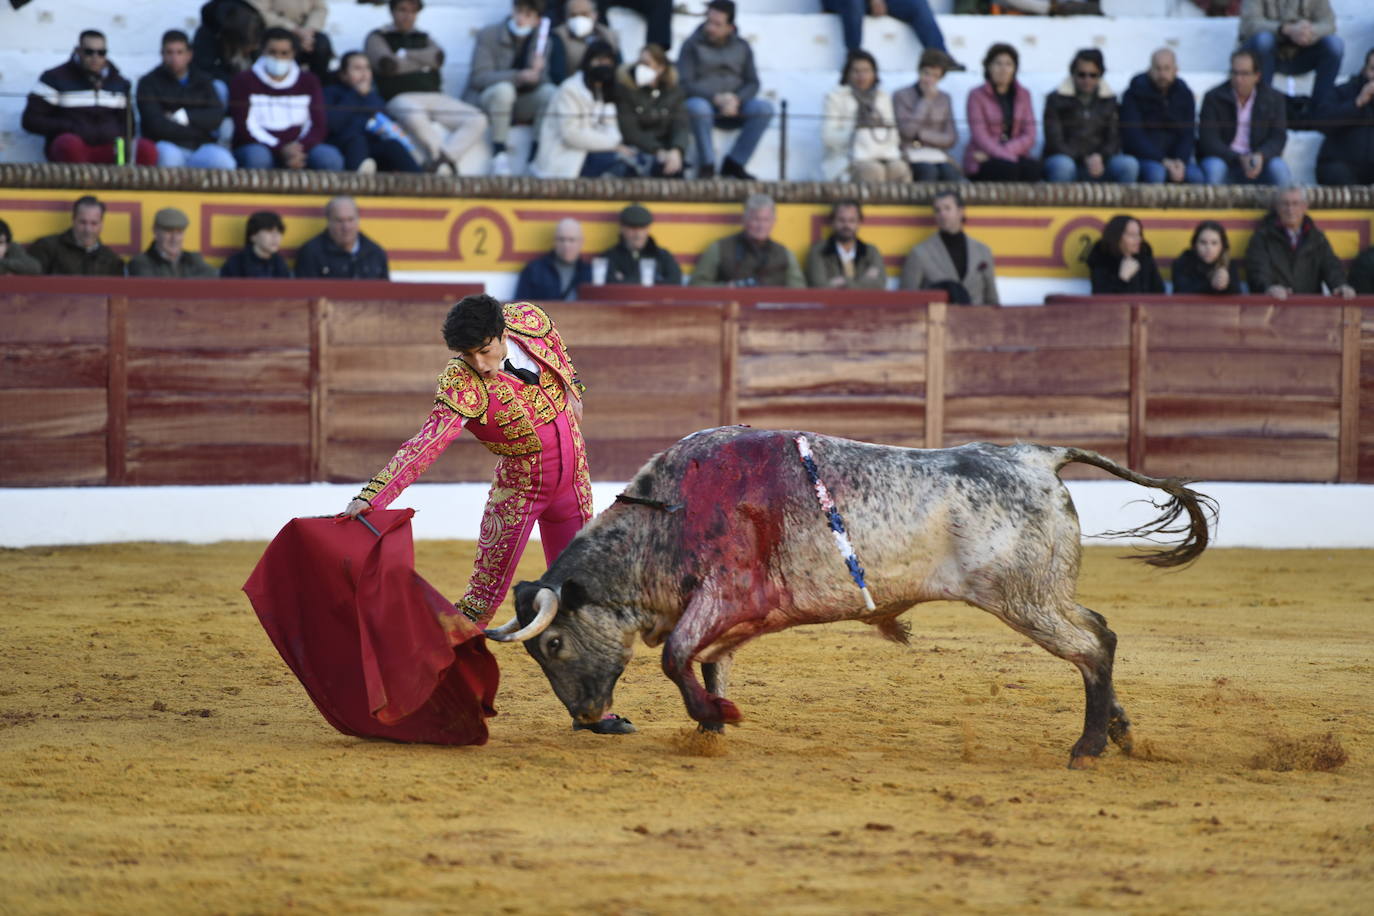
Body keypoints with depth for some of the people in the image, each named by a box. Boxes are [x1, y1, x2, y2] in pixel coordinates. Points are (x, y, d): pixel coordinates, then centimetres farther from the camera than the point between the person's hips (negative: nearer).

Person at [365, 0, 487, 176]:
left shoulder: (425, 38, 26)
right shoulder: (377, 38, 13)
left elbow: (438, 57, 3)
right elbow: (388, 65, -7)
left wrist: (404, 55, -2)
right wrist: (424, 63, 4)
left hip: (436, 97, 5)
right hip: (400, 98, -5)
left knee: (478, 120, -19)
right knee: (415, 118, -43)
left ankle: (441, 163, -34)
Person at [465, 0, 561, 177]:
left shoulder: (542, 42, 3)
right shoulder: (488, 35, -7)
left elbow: (540, 82, -3)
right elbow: (480, 77, -18)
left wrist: (536, 73, -29)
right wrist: (519, 77, -32)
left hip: (519, 106, 4)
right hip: (485, 99, -4)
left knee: (550, 92, -24)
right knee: (504, 88, -36)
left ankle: (536, 156, -23)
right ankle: (499, 154, -31)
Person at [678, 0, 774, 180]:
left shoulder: (742, 47, 9)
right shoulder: (692, 45, -1)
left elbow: (753, 83, 5)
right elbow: (685, 84, -9)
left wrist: (737, 99, -17)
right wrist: (716, 98, -22)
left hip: (733, 109, 3)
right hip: (703, 102, -3)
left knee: (765, 107, -24)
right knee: (698, 107, -39)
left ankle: (733, 163, -16)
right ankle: (707, 165, -23)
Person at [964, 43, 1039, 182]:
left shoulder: (1023, 95, 13)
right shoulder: (977, 96, 0)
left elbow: (1029, 136, 6)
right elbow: (980, 137, -10)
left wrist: (1006, 150, -13)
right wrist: (1008, 158, -24)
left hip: (1015, 156, 4)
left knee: (1033, 167, -31)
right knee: (1007, 168, -37)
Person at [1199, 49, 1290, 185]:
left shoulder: (1273, 99, 7)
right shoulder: (1213, 97, 1)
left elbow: (1278, 137, 1)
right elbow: (1208, 139, -7)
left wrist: (1260, 156, -23)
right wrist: (1239, 159, -22)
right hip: (1224, 159, -1)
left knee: (1279, 168, -30)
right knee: (1214, 168, -36)